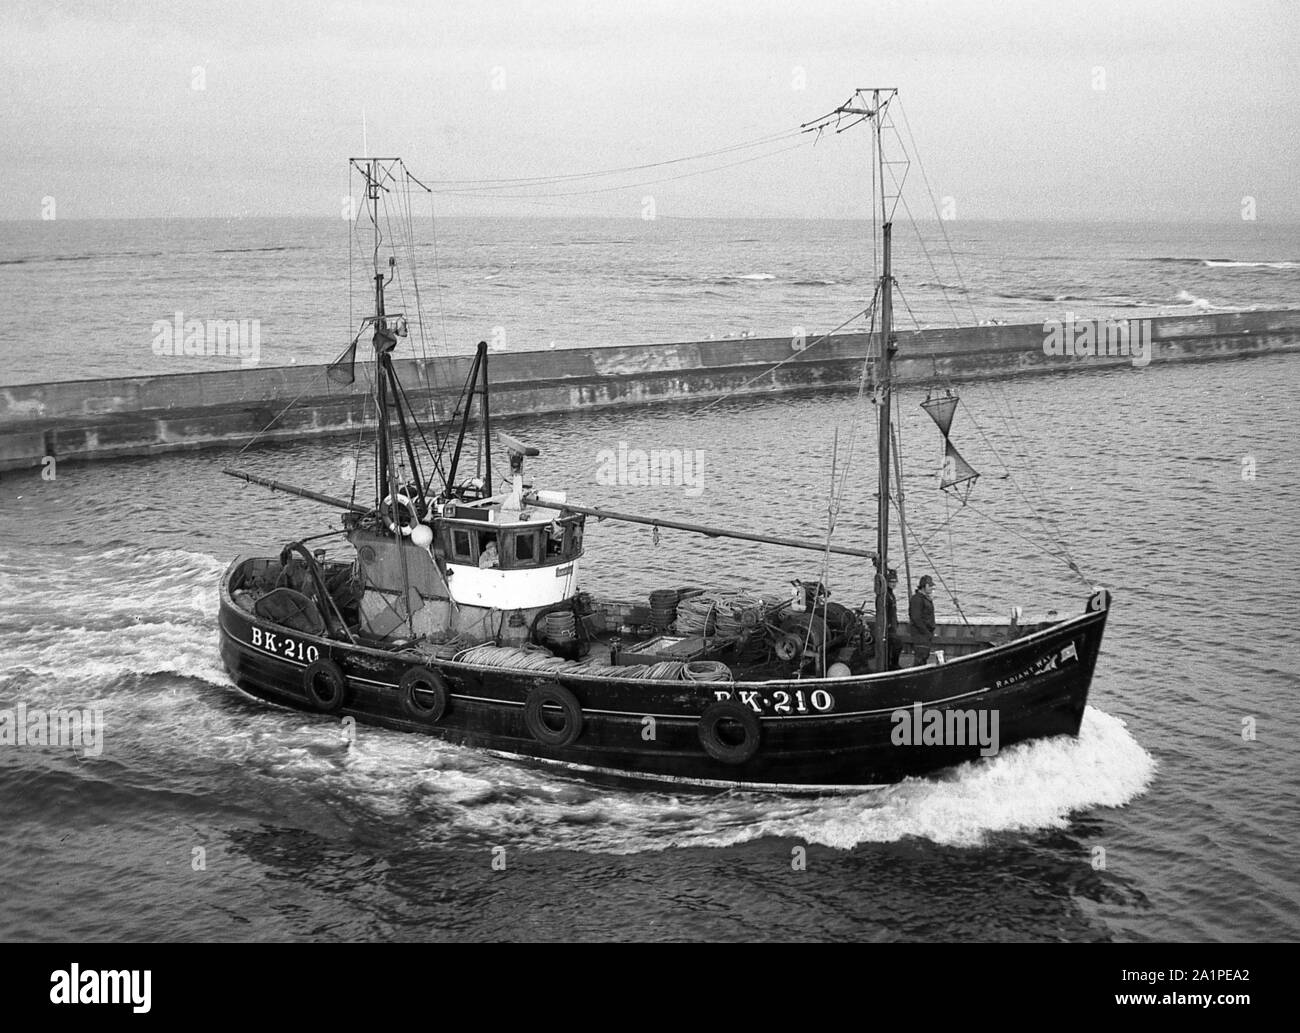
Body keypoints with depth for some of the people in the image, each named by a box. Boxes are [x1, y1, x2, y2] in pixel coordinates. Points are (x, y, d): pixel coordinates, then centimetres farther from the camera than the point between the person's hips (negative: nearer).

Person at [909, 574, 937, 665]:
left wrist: (931, 633, 14)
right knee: (921, 657, -12)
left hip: (927, 633, 10)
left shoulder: (927, 599, 16)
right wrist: (927, 633, -18)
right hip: (920, 634, -10)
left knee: (925, 656, 12)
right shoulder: (917, 599, -15)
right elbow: (916, 619, -20)